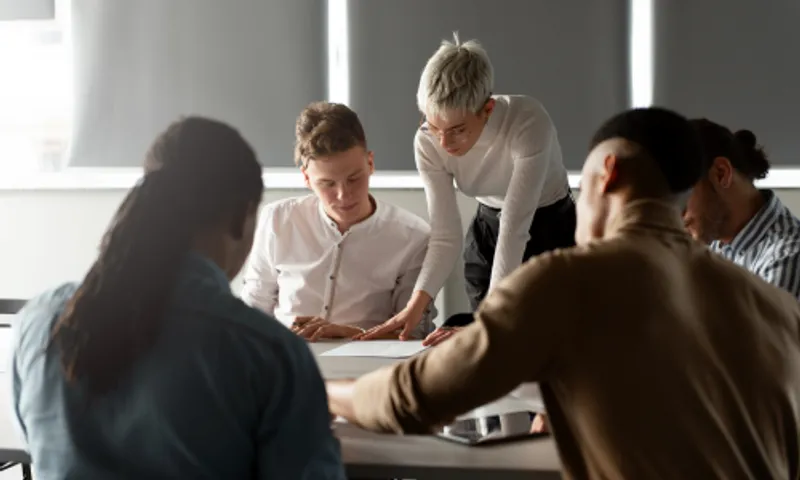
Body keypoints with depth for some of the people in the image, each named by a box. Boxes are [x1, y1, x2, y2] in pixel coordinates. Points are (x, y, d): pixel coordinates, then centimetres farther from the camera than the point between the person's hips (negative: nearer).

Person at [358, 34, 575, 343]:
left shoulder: (529, 123, -33)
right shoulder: (428, 142, -20)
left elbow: (516, 227, -36)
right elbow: (445, 236, -18)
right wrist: (415, 306, -33)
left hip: (551, 228, -3)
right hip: (488, 233, 3)